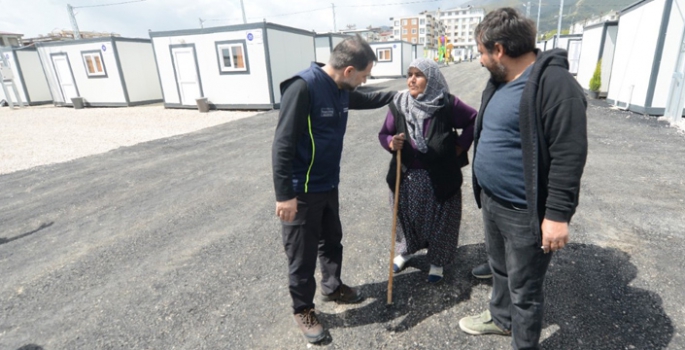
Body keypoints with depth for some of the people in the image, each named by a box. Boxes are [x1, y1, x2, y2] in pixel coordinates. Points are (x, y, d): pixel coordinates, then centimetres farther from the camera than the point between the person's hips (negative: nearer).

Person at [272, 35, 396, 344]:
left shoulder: (342, 89, 3)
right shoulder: (303, 87, -23)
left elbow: (366, 100, 28)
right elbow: (283, 145, -24)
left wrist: (398, 95, 23)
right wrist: (285, 195, -25)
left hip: (328, 184, 8)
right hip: (301, 191, -8)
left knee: (332, 240, 23)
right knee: (303, 254, 7)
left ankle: (332, 287, 47)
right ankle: (303, 310, 30)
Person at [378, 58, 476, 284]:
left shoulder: (447, 103, -11)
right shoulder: (398, 104, -5)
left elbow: (473, 120, 2)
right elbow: (384, 133, 1)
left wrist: (461, 146, -4)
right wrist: (391, 143, -20)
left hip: (440, 177, -1)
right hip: (407, 176, 2)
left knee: (439, 219, 11)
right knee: (407, 216, 16)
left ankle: (437, 261, 31)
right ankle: (404, 251, 40)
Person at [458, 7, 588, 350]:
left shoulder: (553, 83, -21)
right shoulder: (499, 81, 8)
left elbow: (569, 154, -23)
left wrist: (557, 214, -22)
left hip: (524, 212, -9)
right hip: (491, 201, 9)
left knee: (524, 289, 10)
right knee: (499, 268, 27)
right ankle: (501, 318, 51)